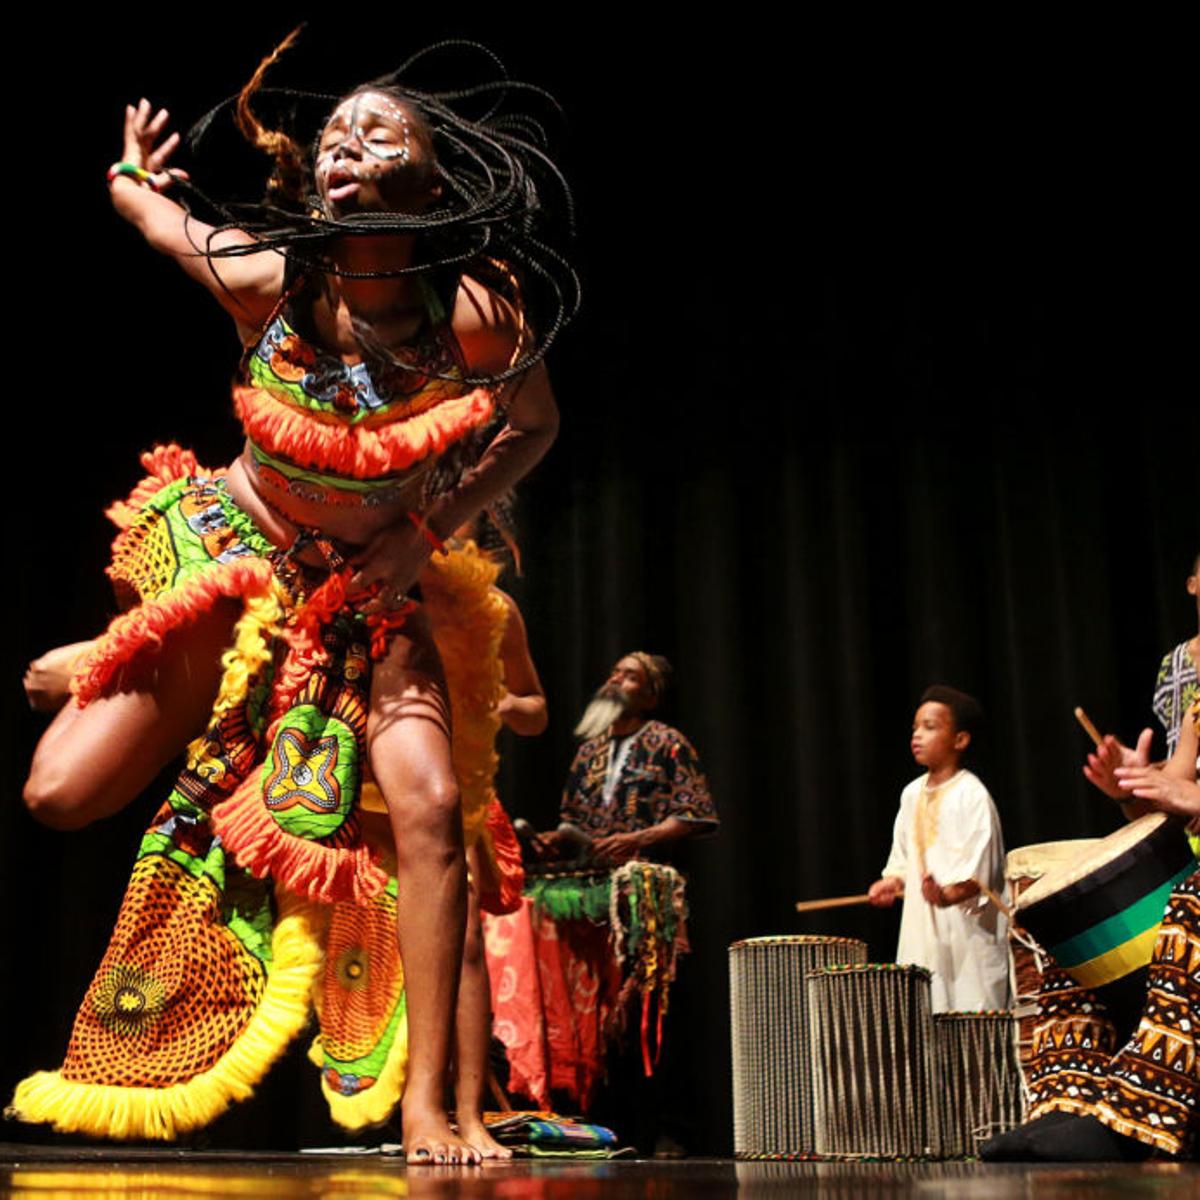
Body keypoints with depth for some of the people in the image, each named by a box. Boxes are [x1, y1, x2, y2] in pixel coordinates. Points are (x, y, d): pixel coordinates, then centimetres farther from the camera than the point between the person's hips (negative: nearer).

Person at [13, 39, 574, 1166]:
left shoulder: (474, 314, -23)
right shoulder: (262, 278, -20)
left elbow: (535, 424, -2)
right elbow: (140, 190, 1)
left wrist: (424, 528, -12)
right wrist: (129, 178, 25)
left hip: (371, 587, 0)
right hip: (228, 557, 1)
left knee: (429, 808, -21)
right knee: (58, 795, -6)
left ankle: (424, 1109, -8)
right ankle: (102, 664, 34)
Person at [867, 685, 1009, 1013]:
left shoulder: (972, 796, -11)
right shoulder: (912, 794, 12)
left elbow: (977, 873, -19)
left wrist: (948, 895, -35)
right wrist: (892, 882, 3)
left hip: (966, 928, -7)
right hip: (922, 930, 7)